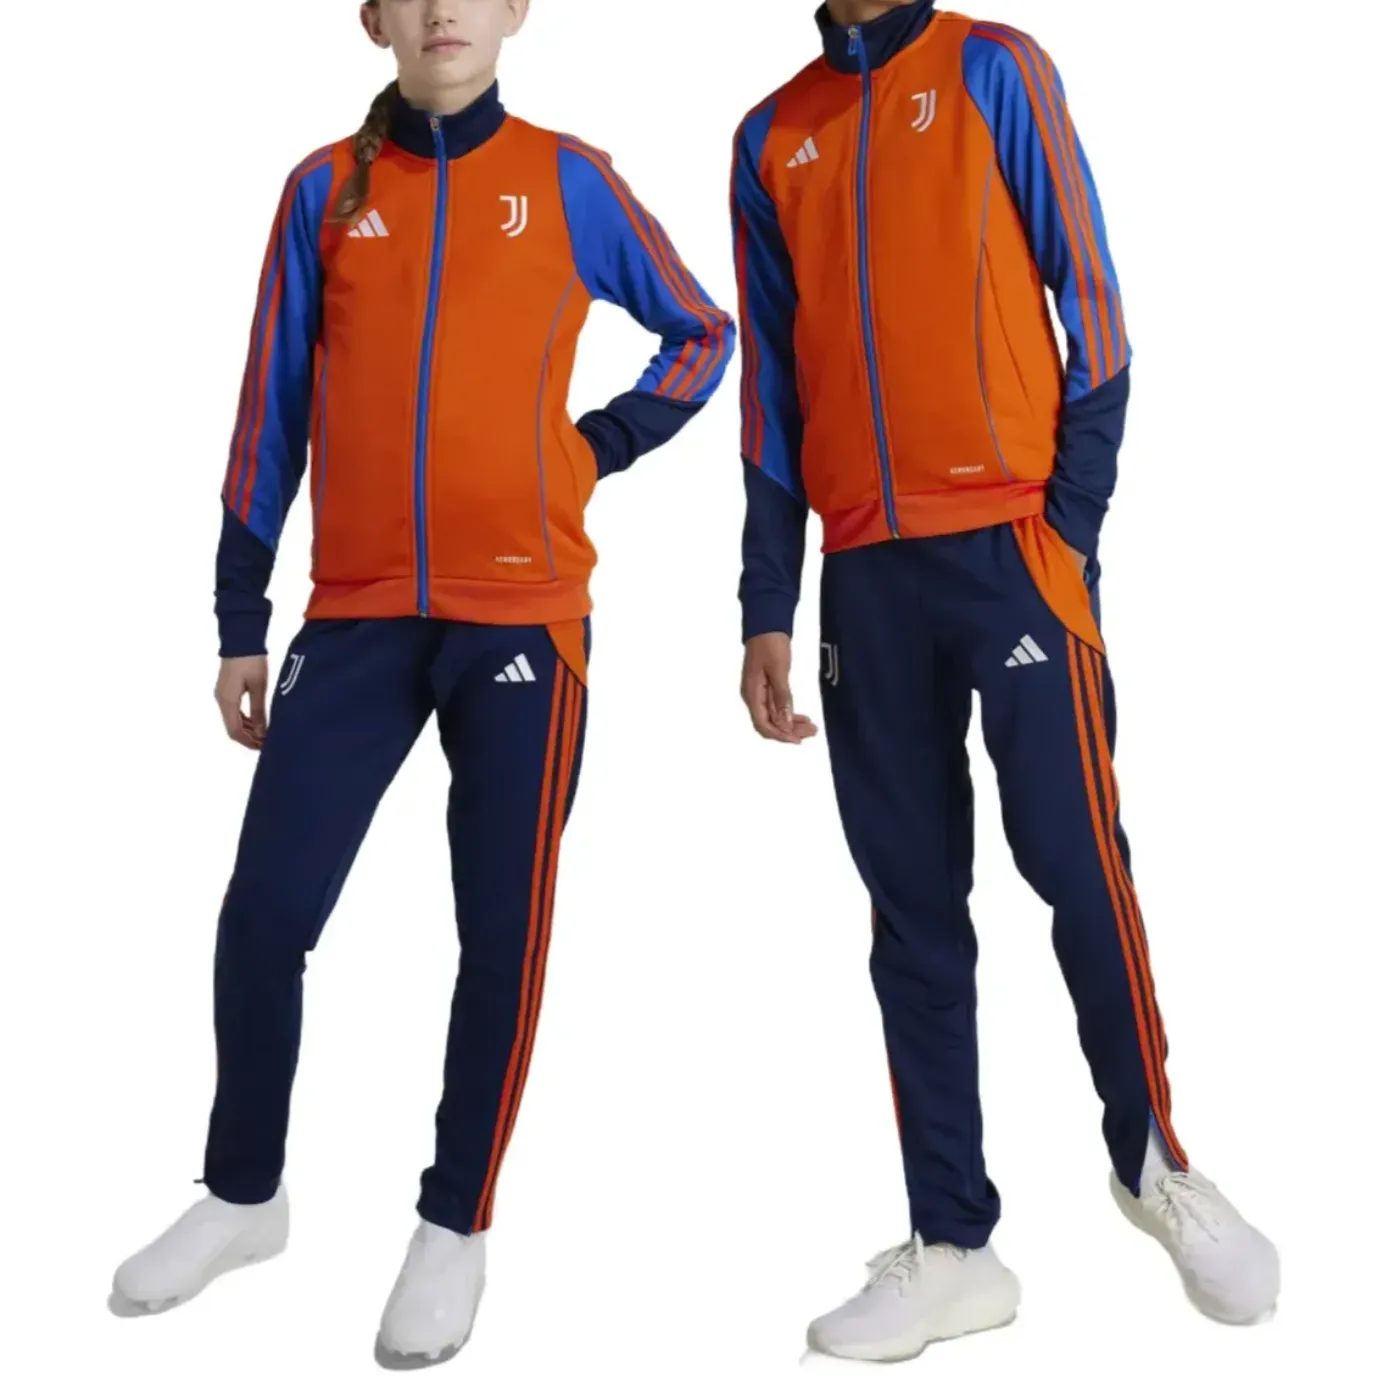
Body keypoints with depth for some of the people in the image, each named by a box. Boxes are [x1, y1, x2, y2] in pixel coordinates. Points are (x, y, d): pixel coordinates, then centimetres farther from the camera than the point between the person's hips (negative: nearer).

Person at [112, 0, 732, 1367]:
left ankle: (456, 1226, 21)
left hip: (523, 615, -1)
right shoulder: (324, 188, 8)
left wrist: (601, 446, 2)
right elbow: (271, 408, 9)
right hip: (356, 615, 2)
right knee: (264, 914, 1)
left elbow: (702, 333, 16)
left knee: (504, 931, 3)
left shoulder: (567, 179, 5)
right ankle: (244, 1194, 25)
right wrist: (239, 619, 8)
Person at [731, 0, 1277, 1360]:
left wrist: (1072, 521, -9)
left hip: (1008, 542, -3)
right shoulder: (771, 137, 15)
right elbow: (773, 390, 14)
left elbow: (1088, 301, 1)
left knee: (1077, 863, -6)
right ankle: (953, 1248, 14)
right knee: (912, 913, 4)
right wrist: (767, 608, 9)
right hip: (863, 573, 3)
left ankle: (1154, 1162, 19)